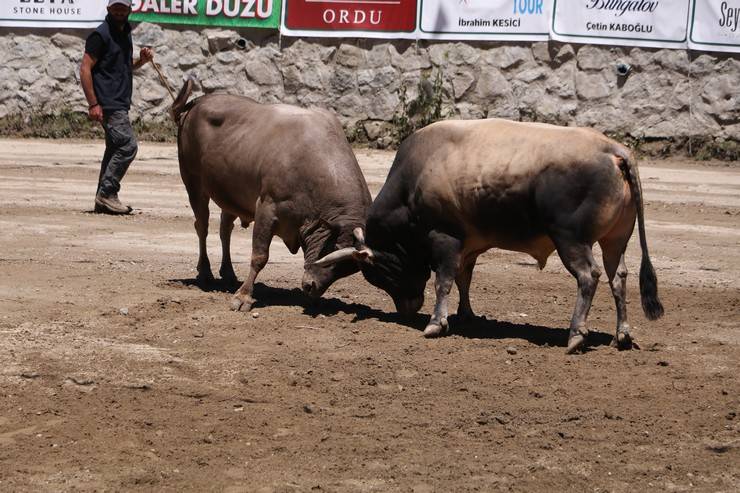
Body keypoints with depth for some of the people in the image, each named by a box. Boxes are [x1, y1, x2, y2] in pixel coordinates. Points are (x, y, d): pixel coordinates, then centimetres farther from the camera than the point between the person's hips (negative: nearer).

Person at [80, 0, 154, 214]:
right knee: (128, 145, -15)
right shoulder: (101, 34, -9)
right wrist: (93, 104, -19)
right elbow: (85, 68, -13)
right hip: (108, 104, -9)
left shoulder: (125, 34, 17)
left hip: (120, 104, 9)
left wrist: (141, 61, 7)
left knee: (115, 150, 10)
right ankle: (107, 194, -11)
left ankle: (104, 199, 14)